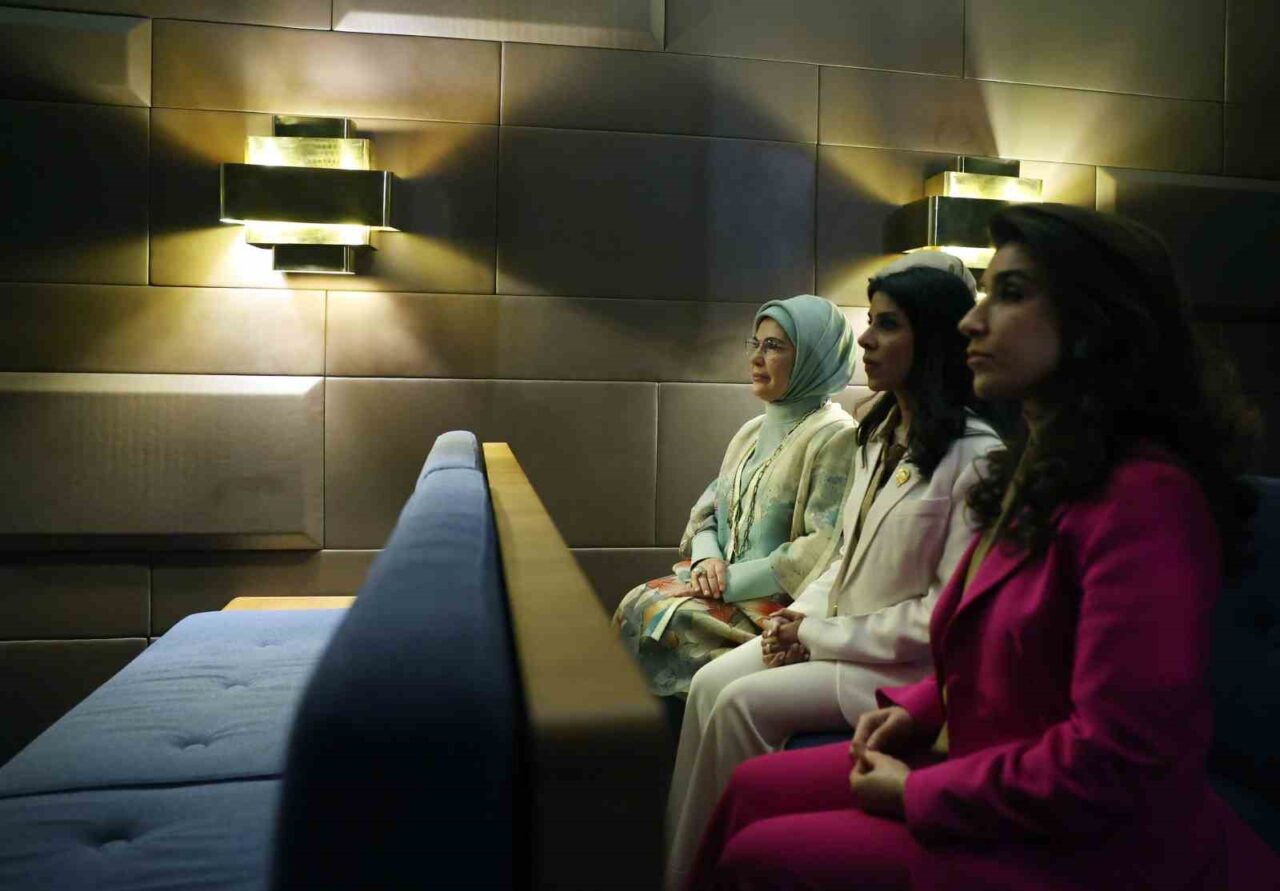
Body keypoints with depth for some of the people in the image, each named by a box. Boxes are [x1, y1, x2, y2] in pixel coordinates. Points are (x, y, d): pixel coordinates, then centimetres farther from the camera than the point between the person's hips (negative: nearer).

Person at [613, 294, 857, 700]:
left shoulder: (835, 437, -11)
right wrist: (707, 560, -6)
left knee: (669, 621, -23)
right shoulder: (752, 432, 15)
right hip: (728, 587, 7)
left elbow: (825, 549, -19)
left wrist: (734, 581, -17)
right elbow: (707, 513, 16)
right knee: (638, 604, -13)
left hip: (782, 602, -7)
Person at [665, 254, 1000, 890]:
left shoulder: (974, 455, -19)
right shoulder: (880, 431, 9)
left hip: (907, 666, -7)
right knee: (710, 683, -10)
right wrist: (802, 613, -3)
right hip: (832, 629, 8)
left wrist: (821, 636, -16)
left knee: (743, 704, -19)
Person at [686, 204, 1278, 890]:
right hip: (978, 770, 9)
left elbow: (1113, 762, -26)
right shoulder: (1038, 471, 6)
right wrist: (916, 710, 2)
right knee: (753, 789, 6)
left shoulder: (1144, 497, -24)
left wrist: (917, 793, -16)